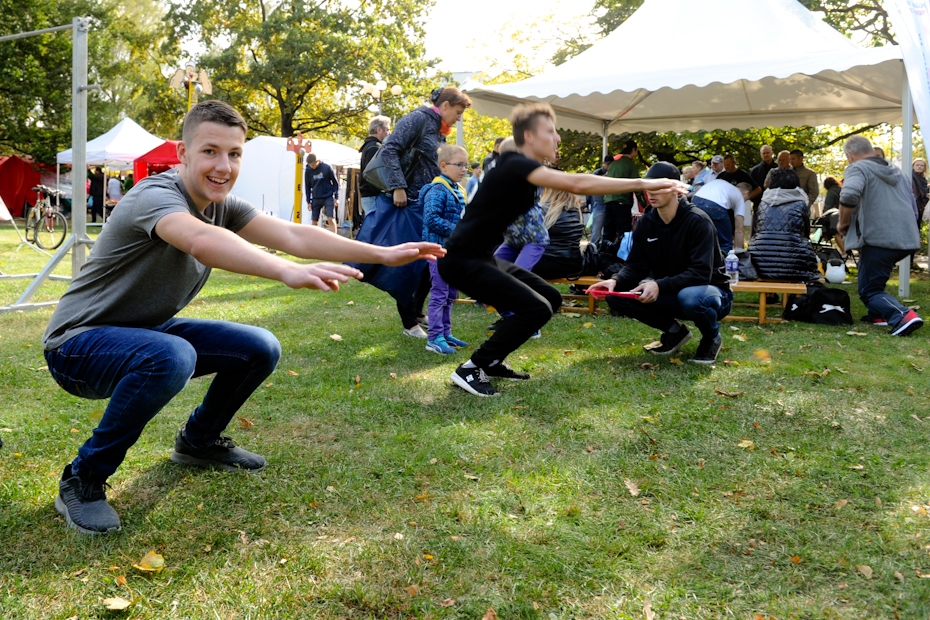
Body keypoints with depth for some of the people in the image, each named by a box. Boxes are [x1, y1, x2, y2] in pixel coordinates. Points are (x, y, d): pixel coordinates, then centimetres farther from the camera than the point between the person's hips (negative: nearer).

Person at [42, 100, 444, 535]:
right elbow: (202, 241, -49)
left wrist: (382, 254, -18)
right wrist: (288, 272, -64)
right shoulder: (156, 196, -27)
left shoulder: (222, 205, -3)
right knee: (171, 357, -38)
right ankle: (83, 479, -15)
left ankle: (199, 441, 21)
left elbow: (292, 236, -11)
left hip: (149, 332, 8)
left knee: (260, 349, -3)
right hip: (80, 343, -8)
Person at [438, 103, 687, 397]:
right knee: (536, 308, -19)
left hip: (483, 258, 11)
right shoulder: (515, 165, -20)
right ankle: (471, 369, -8)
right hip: (462, 261, -11)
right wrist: (643, 184, -25)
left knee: (551, 298, 11)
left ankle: (492, 361, 16)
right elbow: (578, 184, -28)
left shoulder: (527, 170, 14)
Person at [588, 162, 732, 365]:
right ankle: (674, 331, 5)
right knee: (616, 295, -14)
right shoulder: (646, 222, -3)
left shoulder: (697, 221, -21)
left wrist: (659, 286, -40)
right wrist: (615, 280, -25)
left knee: (691, 297, -42)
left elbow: (701, 273, -28)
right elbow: (635, 266, -3)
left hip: (709, 291, -5)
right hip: (669, 293, 5)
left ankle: (712, 338, -5)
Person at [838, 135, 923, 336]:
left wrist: (843, 223, -8)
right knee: (874, 276, 32)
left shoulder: (857, 168, -1)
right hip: (908, 238, 8)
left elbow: (849, 196, -23)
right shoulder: (896, 171, 24)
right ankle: (877, 314, 28)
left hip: (879, 238, -8)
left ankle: (903, 316, -25)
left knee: (869, 290, -3)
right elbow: (913, 205, 31)